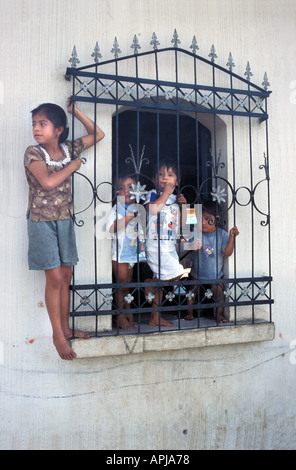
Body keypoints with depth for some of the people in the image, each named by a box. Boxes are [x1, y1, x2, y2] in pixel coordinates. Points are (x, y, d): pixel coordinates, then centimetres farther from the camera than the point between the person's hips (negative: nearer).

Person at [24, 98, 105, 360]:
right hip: (42, 221, -5)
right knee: (54, 278, -4)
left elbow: (97, 134, 12)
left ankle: (65, 327, 25)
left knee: (66, 276, 10)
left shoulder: (68, 149, 4)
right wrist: (73, 165, -12)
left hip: (65, 220, 5)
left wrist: (75, 111, 4)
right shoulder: (33, 153, -10)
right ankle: (58, 335, 9)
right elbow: (48, 182, -26)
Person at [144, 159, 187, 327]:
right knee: (178, 274, -17)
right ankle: (149, 284, 7)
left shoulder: (175, 199, 15)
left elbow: (180, 224, 16)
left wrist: (182, 206, 3)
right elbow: (153, 208, -24)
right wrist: (166, 193, -16)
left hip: (171, 246, 7)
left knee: (161, 279, 11)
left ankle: (155, 317, 18)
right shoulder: (153, 194, -3)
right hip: (156, 245, -7)